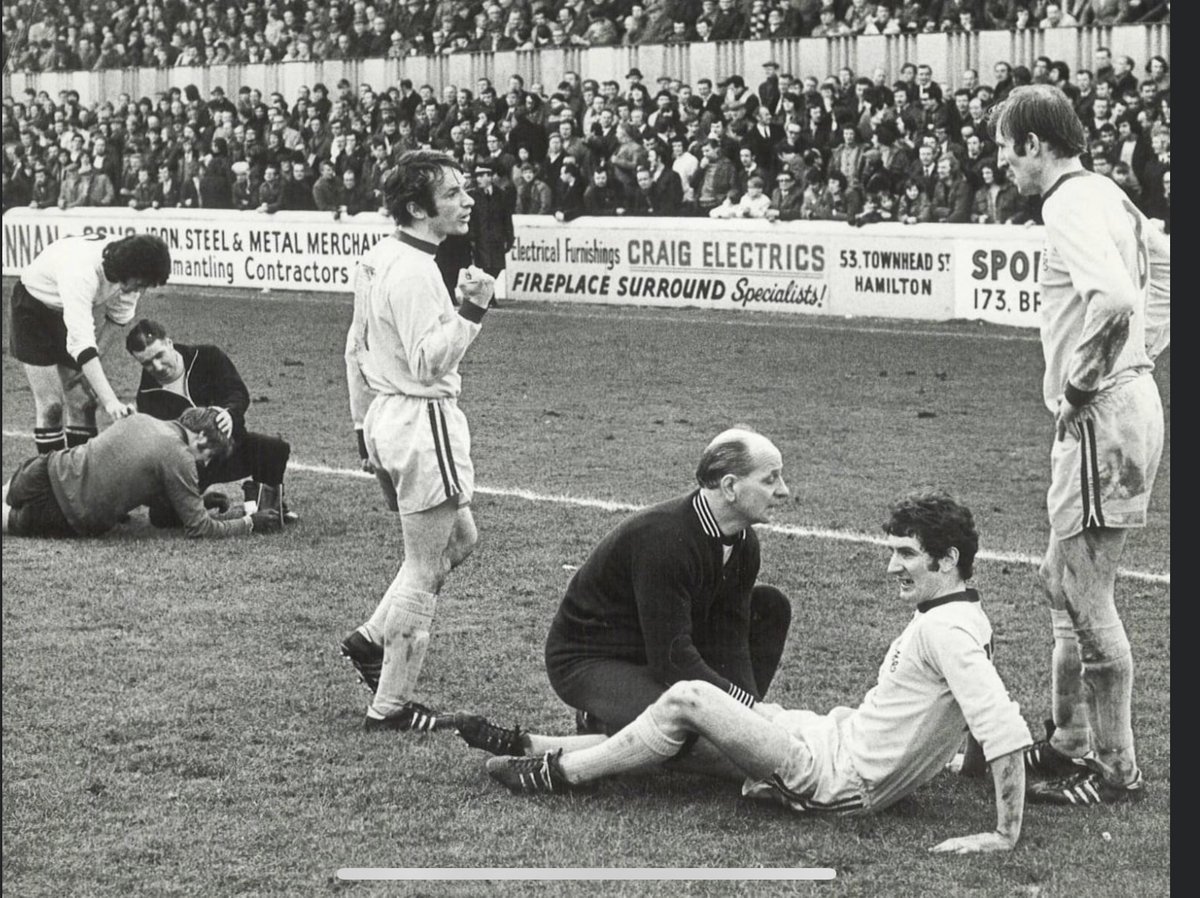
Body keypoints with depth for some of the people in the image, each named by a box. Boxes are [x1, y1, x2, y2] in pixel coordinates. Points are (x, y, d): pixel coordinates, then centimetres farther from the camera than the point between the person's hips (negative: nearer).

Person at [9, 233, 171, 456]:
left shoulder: (129, 273, -22)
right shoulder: (81, 272, -43)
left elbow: (118, 320, -5)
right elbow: (81, 342, -47)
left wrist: (89, 364, -12)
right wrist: (109, 401, -51)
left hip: (74, 311, 6)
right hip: (34, 309, -6)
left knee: (83, 403, 1)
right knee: (50, 405, -11)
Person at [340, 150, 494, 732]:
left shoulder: (378, 258, 9)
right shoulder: (414, 271, -21)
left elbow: (355, 349, 16)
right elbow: (428, 363, -25)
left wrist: (365, 426, 23)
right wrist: (470, 311, -33)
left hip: (387, 416, 10)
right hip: (423, 421, -10)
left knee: (460, 538, 24)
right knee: (425, 569, 0)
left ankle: (372, 639, 23)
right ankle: (391, 707, 6)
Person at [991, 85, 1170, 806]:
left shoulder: (1073, 206, -17)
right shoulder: (1106, 195, 14)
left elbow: (1113, 299, -33)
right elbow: (1164, 267, 27)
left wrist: (1079, 381, -19)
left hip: (1103, 416, -10)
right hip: (1130, 400, 10)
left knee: (1088, 596, -4)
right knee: (1063, 582, 19)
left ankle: (1117, 771, 3)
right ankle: (1071, 741, 28)